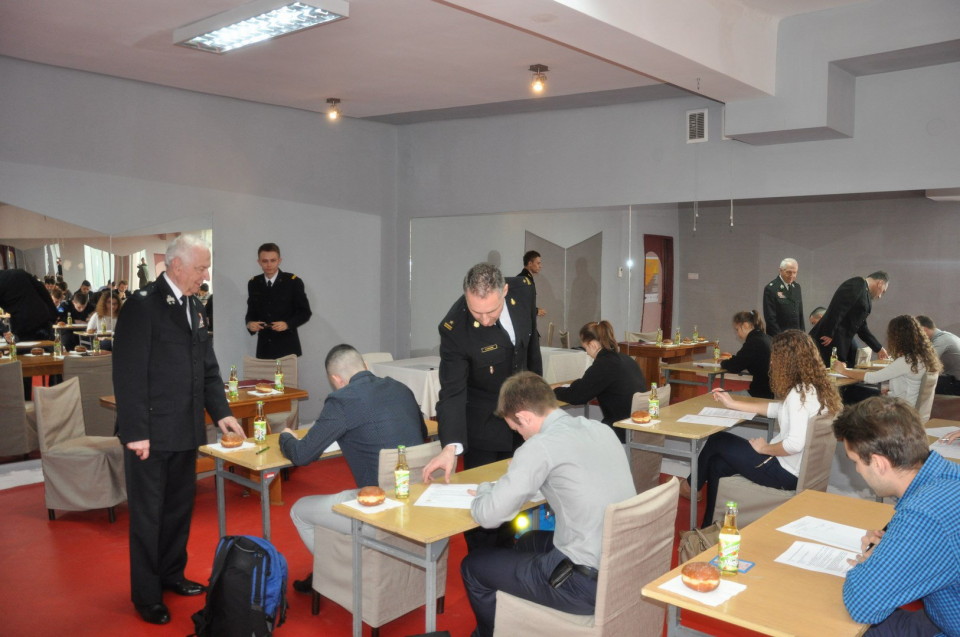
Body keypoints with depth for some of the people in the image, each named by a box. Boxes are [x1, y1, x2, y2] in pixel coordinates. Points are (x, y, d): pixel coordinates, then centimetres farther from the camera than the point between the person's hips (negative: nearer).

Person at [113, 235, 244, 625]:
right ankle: (146, 595, 21)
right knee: (147, 515, 6)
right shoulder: (143, 305, -14)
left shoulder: (194, 309, 11)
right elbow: (128, 373, -17)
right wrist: (136, 432, -19)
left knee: (180, 508, 19)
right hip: (151, 432, -7)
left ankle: (171, 575, 36)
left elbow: (207, 367, 15)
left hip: (184, 431, 8)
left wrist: (221, 412, 5)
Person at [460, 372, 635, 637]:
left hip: (589, 583, -8)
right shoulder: (601, 429, 5)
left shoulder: (540, 446, -18)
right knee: (529, 542, 33)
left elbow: (489, 517, -13)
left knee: (472, 567, 13)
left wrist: (484, 490, 10)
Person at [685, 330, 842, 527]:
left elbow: (795, 444, -32)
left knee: (717, 441, 6)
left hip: (786, 473, -9)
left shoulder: (799, 393, -24)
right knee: (716, 464, 14)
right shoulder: (814, 388, 5)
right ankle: (709, 528, 24)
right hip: (798, 468, 9)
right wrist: (732, 403, 21)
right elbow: (777, 409, 18)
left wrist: (764, 448, -13)